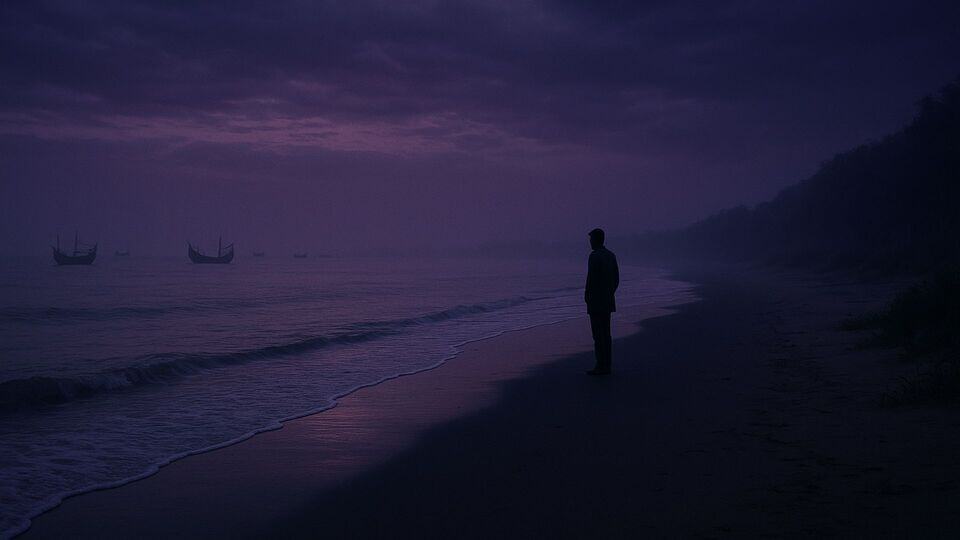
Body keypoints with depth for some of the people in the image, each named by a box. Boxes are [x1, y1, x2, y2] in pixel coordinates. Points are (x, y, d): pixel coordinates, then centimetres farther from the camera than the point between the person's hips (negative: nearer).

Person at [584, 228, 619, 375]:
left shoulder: (594, 256, -15)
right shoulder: (611, 255, 11)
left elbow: (591, 278, -19)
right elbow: (616, 279, 14)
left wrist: (586, 295, -6)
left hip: (596, 301, -9)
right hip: (608, 301, 9)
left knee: (598, 334, -6)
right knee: (605, 333, 12)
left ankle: (601, 366, -5)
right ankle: (607, 365, 14)